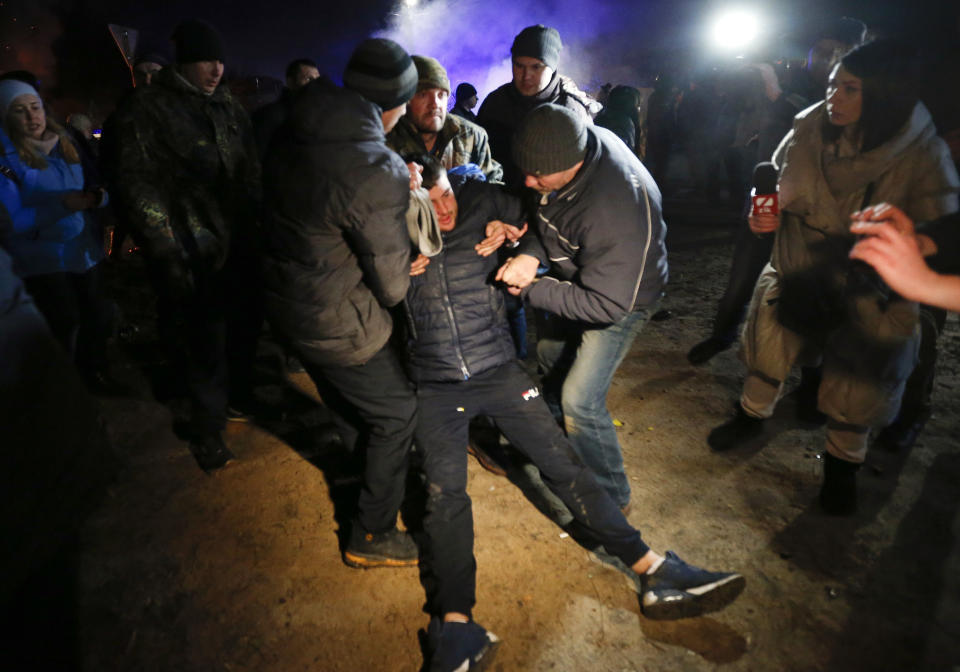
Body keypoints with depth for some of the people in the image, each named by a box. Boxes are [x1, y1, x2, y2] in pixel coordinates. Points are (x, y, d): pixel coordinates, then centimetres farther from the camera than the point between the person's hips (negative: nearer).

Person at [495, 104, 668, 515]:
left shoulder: (616, 209, -42)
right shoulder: (570, 143, -17)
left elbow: (606, 304, -34)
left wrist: (532, 290, -28)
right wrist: (532, 252, -21)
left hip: (623, 297, -8)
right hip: (581, 280, 9)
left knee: (579, 401, -11)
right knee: (550, 354, 24)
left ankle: (610, 497, 14)